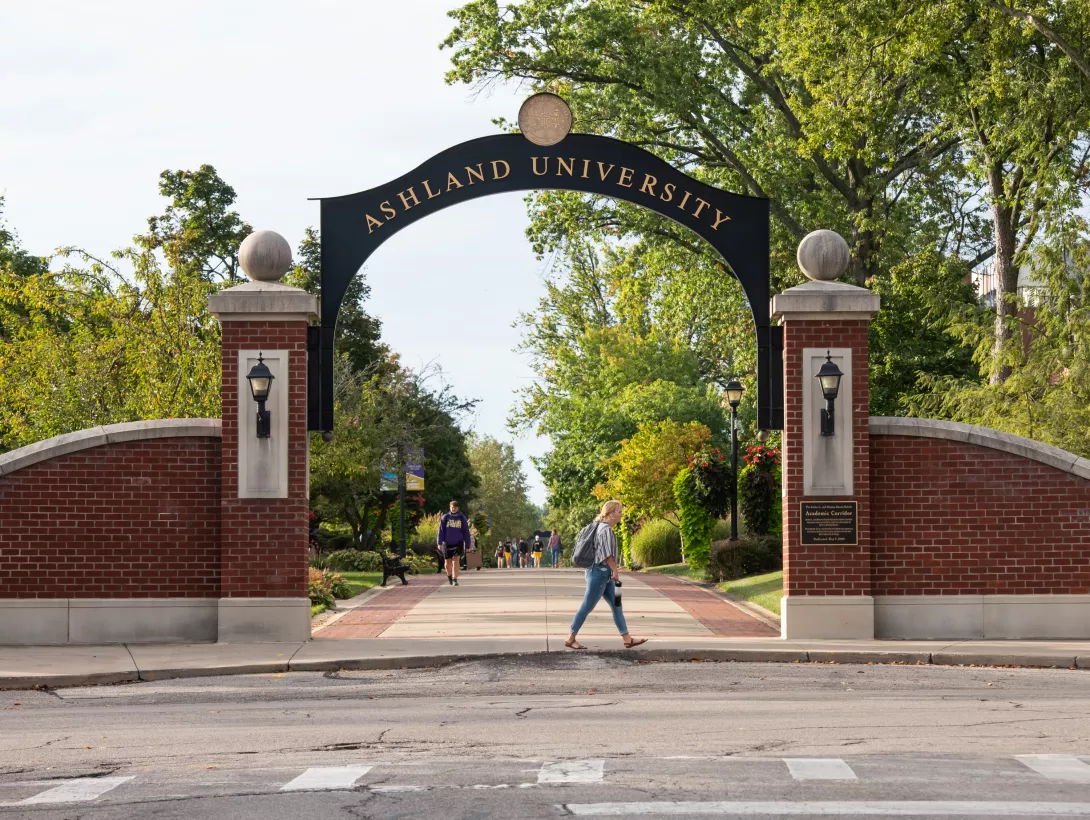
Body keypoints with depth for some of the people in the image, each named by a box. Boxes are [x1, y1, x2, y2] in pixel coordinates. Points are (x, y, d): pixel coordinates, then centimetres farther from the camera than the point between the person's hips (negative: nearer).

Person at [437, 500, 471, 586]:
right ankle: (449, 576, 36)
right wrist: (439, 543, -7)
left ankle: (455, 579, -15)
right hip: (447, 543, 1)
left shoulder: (462, 518, 2)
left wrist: (467, 545, 4)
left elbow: (466, 533, 5)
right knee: (448, 562, 8)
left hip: (458, 543, -1)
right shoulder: (445, 517, 0)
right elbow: (441, 531, 0)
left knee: (456, 560, -16)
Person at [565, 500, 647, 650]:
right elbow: (607, 553, -22)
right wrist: (615, 570, -16)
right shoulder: (606, 529, -16)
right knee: (587, 607, -4)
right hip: (599, 572, -11)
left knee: (616, 605, 9)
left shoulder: (601, 527, 15)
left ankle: (627, 639, 10)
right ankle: (570, 639, 2)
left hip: (604, 573, 11)